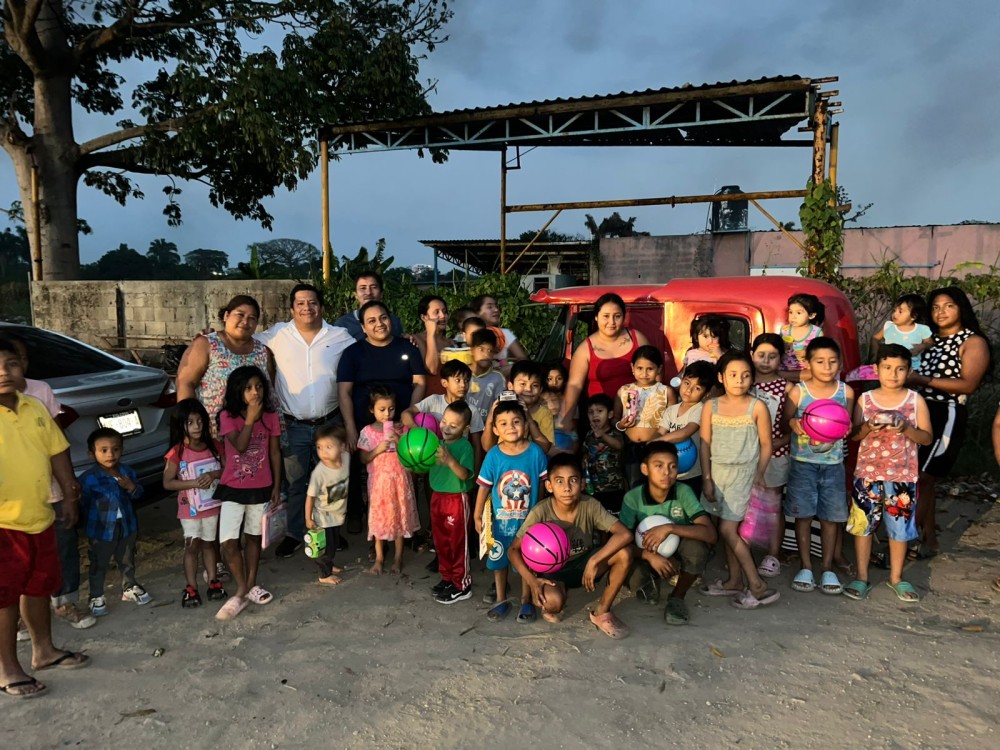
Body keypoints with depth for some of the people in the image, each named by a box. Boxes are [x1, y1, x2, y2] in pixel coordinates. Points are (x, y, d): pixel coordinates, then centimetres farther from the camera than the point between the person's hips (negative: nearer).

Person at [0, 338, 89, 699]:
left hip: (40, 519, 6)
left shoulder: (36, 409, 6)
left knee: (39, 588, 20)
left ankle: (44, 650, 37)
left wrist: (69, 496, 11)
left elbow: (58, 452, 13)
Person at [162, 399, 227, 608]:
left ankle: (213, 582, 22)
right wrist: (192, 483, -23)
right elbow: (167, 483, -11)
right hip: (189, 509, -3)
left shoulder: (215, 446, -3)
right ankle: (191, 588, 11)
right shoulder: (177, 452, -12)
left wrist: (213, 475, -18)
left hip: (212, 506, 3)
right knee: (192, 546, 3)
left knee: (208, 543, 15)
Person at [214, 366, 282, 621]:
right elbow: (240, 446, -21)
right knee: (229, 542, -9)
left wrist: (276, 486, 3)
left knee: (254, 537, 14)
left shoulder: (270, 417, -2)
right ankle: (242, 592, 6)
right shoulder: (228, 416, -8)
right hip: (233, 488, -2)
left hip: (261, 488, 2)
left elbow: (275, 453, 3)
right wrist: (250, 418, -23)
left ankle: (251, 585, 28)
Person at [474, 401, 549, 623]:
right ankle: (501, 600, 35)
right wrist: (477, 516, 0)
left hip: (528, 519, -1)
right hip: (500, 519, 1)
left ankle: (526, 601, 32)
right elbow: (484, 487, -4)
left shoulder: (535, 452, -13)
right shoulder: (493, 455, -13)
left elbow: (544, 484, -2)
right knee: (499, 560, 16)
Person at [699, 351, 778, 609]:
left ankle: (757, 586, 4)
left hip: (743, 472, -4)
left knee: (727, 529, -8)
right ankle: (735, 582, 26)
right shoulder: (711, 406, 1)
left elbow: (766, 444, -1)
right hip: (718, 471, 4)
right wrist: (707, 478, 1)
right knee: (730, 529, 12)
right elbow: (705, 444, 3)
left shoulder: (757, 407, -7)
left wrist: (759, 473, -6)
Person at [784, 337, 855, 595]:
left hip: (833, 464, 2)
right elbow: (785, 421, 0)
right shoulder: (797, 392, -8)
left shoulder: (846, 392, -1)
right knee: (803, 515, 3)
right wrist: (793, 424, -22)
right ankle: (805, 567, 16)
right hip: (803, 462, -2)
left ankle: (828, 569, 19)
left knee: (831, 516, 6)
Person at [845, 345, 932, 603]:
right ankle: (862, 577, 20)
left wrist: (905, 429, -20)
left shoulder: (916, 401, -2)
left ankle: (896, 577, 28)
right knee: (863, 525, 7)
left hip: (903, 477, 0)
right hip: (867, 474, 0)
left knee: (900, 528, 10)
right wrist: (867, 428, -18)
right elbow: (853, 435, 2)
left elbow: (927, 438, -2)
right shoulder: (864, 399, -1)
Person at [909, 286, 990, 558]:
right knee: (925, 480, 9)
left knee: (920, 480, -8)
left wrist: (923, 380, -20)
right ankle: (929, 541, 19)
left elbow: (968, 384, -15)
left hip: (948, 416, -7)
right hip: (922, 412, 7)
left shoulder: (974, 342, -4)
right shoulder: (932, 339, 16)